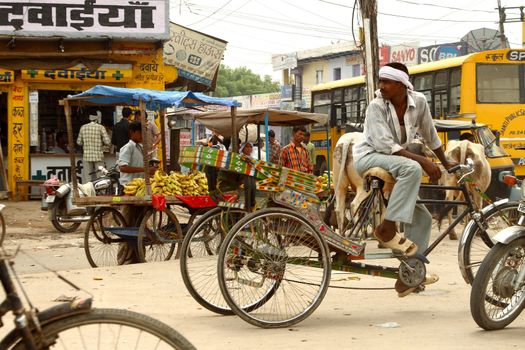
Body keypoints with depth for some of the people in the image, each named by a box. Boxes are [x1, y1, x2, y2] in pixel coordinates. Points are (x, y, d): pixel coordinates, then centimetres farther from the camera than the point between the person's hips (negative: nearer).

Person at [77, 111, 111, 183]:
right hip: (98, 156, -3)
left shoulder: (83, 127, 2)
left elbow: (79, 142, 7)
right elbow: (107, 142, -12)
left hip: (87, 156, 3)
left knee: (87, 178, 6)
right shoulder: (101, 127, -7)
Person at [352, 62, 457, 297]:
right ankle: (387, 229, -31)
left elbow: (430, 135, 13)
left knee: (422, 217, -2)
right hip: (368, 159, -6)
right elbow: (386, 146, -23)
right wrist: (423, 161, -29)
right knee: (412, 168, -34)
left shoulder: (419, 102, -3)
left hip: (393, 168, 6)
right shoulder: (376, 106, -16)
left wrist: (445, 162, 22)